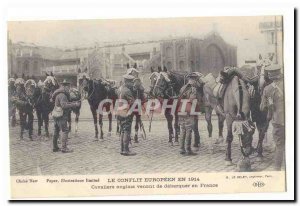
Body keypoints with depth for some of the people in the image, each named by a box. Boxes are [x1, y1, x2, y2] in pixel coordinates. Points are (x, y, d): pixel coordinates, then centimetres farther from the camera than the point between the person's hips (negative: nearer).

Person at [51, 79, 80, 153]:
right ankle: (64, 148, -9)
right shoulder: (62, 95, -17)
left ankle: (55, 147, 21)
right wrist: (74, 105, -23)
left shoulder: (58, 94, 16)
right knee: (65, 131, -7)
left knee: (56, 131, 14)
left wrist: (73, 103, 14)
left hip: (56, 116, 11)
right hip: (61, 116, -11)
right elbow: (64, 105, -27)